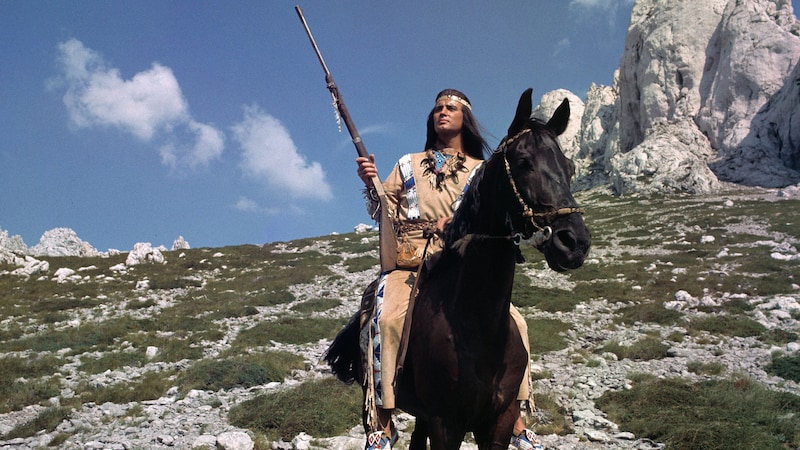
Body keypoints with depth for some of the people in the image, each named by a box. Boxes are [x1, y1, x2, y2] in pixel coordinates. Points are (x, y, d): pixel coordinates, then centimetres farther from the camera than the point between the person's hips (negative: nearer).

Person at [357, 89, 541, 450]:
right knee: (387, 320, -31)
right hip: (408, 266, 0)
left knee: (512, 322, -20)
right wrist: (370, 184, -4)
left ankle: (514, 418, -7)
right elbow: (384, 212, 14)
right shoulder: (408, 165, 19)